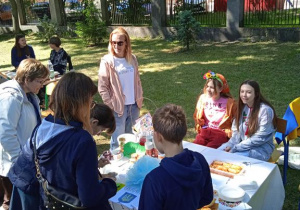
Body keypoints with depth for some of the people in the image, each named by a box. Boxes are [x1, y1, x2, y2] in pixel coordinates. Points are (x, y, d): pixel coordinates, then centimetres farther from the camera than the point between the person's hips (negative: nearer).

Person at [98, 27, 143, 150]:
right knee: (117, 142, 3)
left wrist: (140, 98, 5)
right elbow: (102, 87, -9)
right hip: (118, 108, -4)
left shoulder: (132, 59, 4)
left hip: (134, 106, 5)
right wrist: (111, 105, -12)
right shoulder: (107, 61, -9)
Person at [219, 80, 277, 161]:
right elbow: (236, 130, 7)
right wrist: (231, 145, -12)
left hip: (261, 148, -6)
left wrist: (236, 148, -19)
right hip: (243, 143, 6)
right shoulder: (243, 107, 3)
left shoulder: (265, 110, -18)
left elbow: (260, 138, -19)